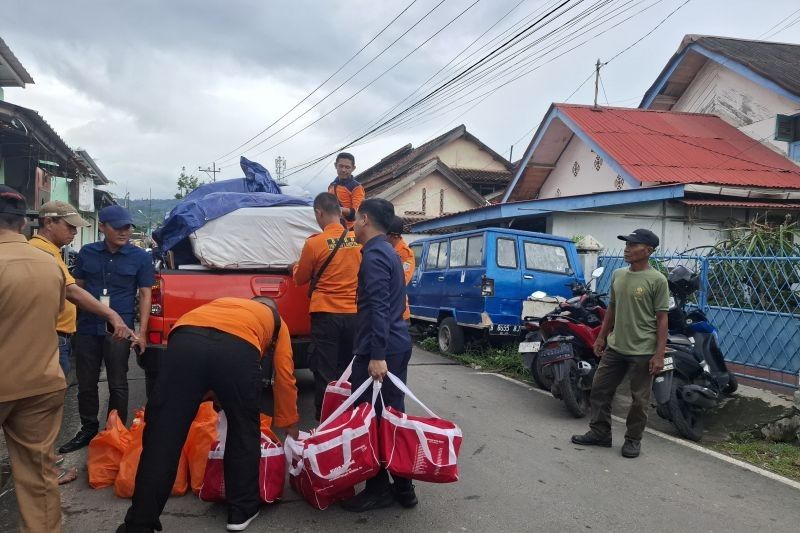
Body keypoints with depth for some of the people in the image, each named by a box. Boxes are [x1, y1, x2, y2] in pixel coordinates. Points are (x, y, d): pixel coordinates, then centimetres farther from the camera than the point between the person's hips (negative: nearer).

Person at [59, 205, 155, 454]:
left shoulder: (140, 257, -2)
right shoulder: (87, 253, 5)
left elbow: (145, 295, 0)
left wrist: (142, 332, -6)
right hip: (87, 328, 3)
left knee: (117, 384, 6)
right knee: (86, 383, 12)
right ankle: (88, 430, 28)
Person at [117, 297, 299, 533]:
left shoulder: (224, 302, 45)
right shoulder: (276, 320, 36)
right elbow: (285, 377, 31)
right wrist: (291, 425, 41)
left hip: (185, 341, 2)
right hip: (238, 349, -2)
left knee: (163, 435, 9)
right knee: (244, 431, 21)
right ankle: (241, 511, 29)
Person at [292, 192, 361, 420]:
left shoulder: (314, 243, -10)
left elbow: (300, 279, 4)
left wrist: (296, 267, 24)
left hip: (326, 315, -4)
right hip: (354, 314, 4)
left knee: (325, 373, 3)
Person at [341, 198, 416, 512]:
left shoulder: (373, 255, -13)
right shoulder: (388, 252, 18)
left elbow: (377, 308, -22)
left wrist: (377, 355, -26)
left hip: (379, 351, -10)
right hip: (398, 346, 10)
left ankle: (379, 489, 6)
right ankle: (402, 487, 20)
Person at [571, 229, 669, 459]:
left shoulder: (656, 280, -12)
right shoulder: (618, 275, 7)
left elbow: (662, 319, -12)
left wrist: (659, 354, -16)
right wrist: (601, 336, 16)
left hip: (642, 351, -6)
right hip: (615, 347, 7)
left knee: (639, 399, 7)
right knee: (600, 389, 11)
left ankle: (633, 439, 22)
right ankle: (599, 433, 23)